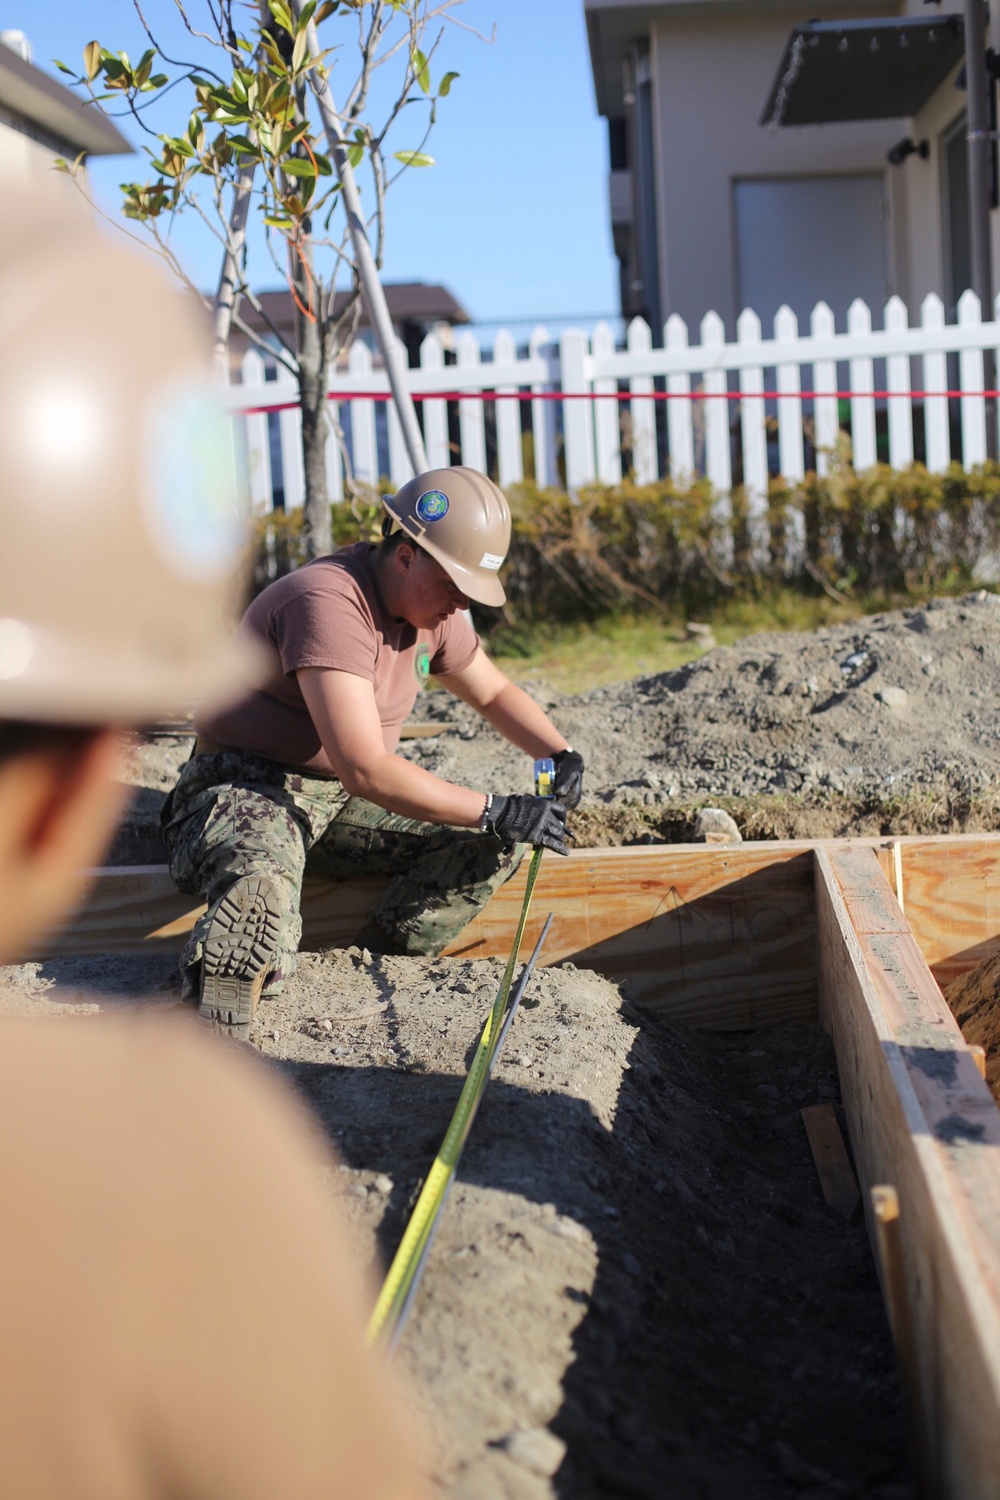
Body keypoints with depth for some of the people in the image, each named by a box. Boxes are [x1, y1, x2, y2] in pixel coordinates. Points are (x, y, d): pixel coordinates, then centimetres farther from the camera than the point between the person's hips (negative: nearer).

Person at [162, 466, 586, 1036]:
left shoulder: (431, 609, 4)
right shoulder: (329, 603, -25)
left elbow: (495, 692, 22)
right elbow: (365, 769, -32)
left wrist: (563, 753, 2)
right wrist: (497, 810, -30)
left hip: (346, 799, 9)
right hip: (248, 790, -9)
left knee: (491, 846, -11)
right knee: (263, 901, -42)